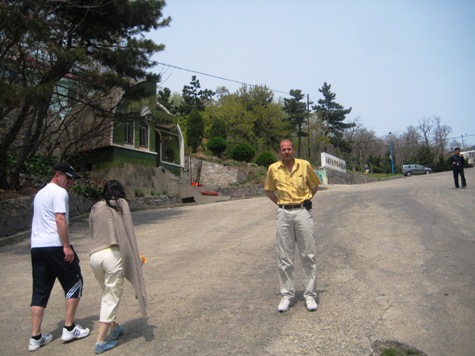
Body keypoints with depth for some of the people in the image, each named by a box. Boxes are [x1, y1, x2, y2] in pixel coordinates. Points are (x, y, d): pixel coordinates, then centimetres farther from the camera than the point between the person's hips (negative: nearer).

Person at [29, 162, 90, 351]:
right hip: (55, 246, -9)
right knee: (74, 284, 6)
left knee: (40, 291, 12)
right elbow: (60, 219, -18)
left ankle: (35, 337, 15)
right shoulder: (59, 192, -8)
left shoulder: (40, 193, 21)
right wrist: (67, 246, -18)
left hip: (36, 246, 9)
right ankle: (69, 329, 11)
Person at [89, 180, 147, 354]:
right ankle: (101, 341, 9)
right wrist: (134, 257, 8)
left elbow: (93, 233, 16)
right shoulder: (121, 204, 6)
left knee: (107, 295, 24)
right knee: (112, 297, 6)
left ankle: (114, 328, 38)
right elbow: (128, 232, 2)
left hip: (94, 256, 5)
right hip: (113, 255, -5)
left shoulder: (94, 208, 17)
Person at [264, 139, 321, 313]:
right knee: (285, 258, 6)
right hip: (283, 214, 1)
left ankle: (310, 295, 17)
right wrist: (280, 202, 6)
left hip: (303, 212, -1)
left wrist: (305, 201, 6)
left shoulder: (305, 165, 0)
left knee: (308, 256, 4)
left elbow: (315, 185, 14)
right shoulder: (273, 168, 2)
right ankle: (287, 295, 17)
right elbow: (268, 190, 17)